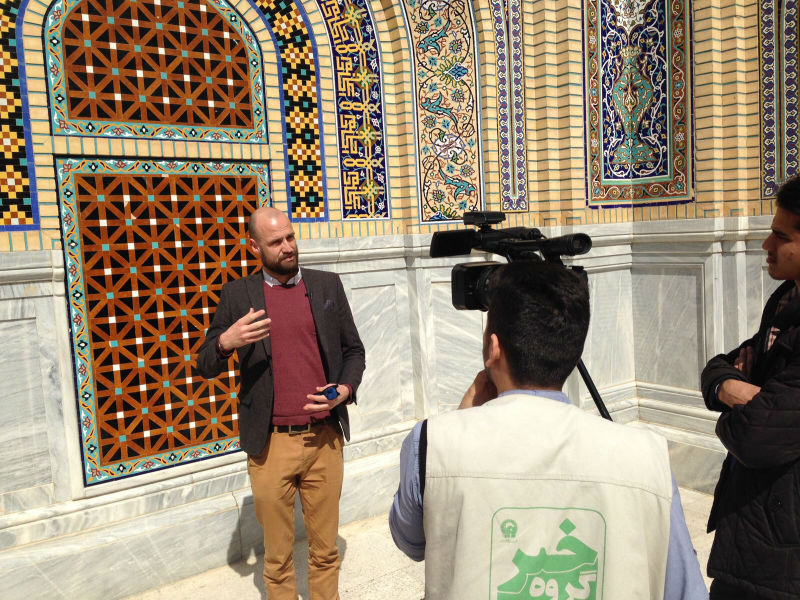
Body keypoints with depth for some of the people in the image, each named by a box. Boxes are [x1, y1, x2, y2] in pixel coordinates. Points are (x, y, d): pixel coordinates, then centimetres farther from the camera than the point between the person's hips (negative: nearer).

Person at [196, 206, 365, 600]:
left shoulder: (328, 285, 6)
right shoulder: (236, 294, 2)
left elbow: (353, 349, 13)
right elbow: (205, 367, 5)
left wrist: (346, 388, -6)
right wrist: (226, 342, -17)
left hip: (324, 438, 1)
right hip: (270, 444, -1)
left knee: (325, 550, 14)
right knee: (277, 558, 12)